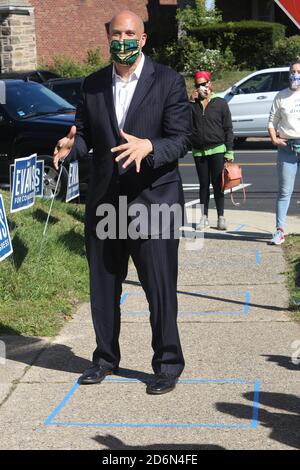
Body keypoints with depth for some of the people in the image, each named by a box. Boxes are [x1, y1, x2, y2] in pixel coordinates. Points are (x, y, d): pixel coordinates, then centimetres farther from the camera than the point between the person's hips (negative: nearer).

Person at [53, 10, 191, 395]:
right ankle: (105, 358, 30)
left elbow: (181, 139, -10)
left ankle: (167, 363, 12)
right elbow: (84, 132, 11)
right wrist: (70, 145, -12)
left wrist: (149, 147, -30)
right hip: (103, 201, 5)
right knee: (103, 287, 14)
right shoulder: (93, 85, 8)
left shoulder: (168, 82, -5)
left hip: (153, 200, -4)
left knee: (160, 287, -1)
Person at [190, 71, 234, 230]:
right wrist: (191, 102, -8)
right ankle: (204, 217, 12)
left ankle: (221, 217, 6)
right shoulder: (193, 104, 8)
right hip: (199, 151, 3)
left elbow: (228, 129, 0)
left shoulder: (220, 103, 1)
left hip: (217, 150, -3)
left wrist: (229, 152, -5)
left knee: (217, 184, 0)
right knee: (203, 185, 8)